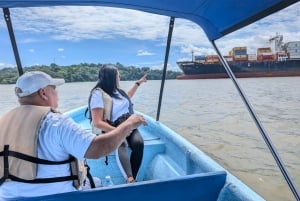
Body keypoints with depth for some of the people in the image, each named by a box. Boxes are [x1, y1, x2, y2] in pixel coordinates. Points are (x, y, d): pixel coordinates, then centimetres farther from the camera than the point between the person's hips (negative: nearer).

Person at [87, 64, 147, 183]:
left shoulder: (116, 90, 13)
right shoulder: (98, 94, -8)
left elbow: (127, 97, 39)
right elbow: (98, 123, -15)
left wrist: (138, 83, 42)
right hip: (111, 129, -6)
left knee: (138, 143, -26)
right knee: (122, 144, -38)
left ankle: (132, 179, -28)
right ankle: (130, 180, -54)